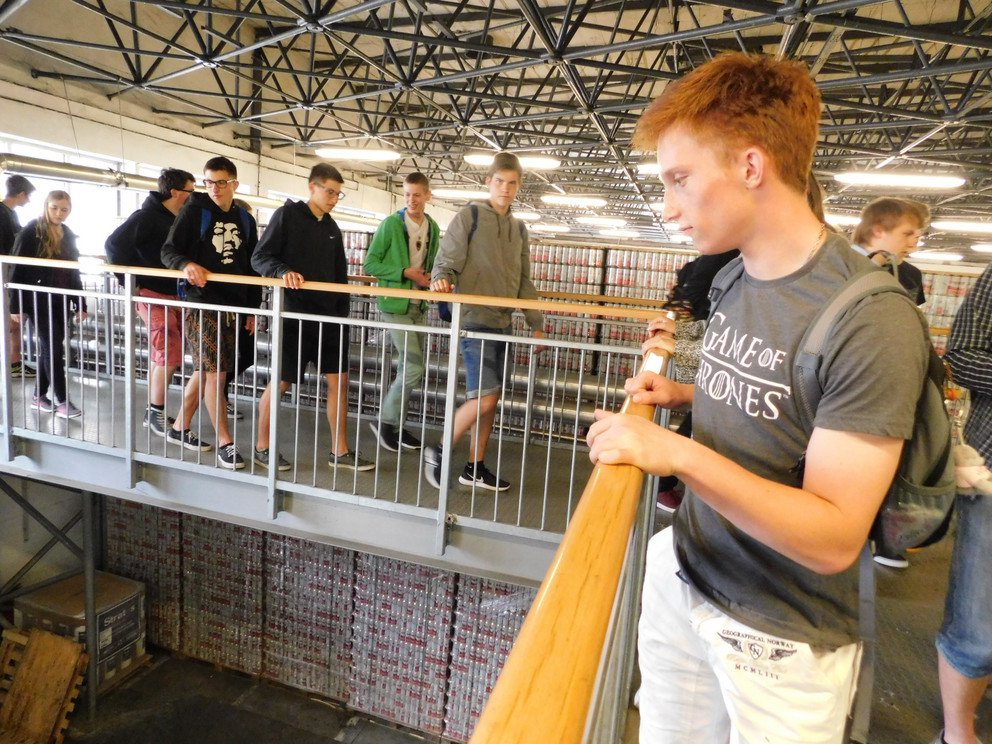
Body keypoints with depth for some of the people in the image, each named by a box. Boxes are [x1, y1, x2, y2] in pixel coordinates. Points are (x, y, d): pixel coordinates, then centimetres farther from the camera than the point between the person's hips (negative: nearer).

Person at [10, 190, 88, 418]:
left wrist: (80, 303, 10)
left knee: (50, 348, 10)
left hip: (60, 301, 6)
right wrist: (16, 305, -13)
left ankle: (39, 396, 22)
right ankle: (62, 401, -1)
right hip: (39, 300, -6)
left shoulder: (68, 235, 10)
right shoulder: (31, 232, -8)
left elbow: (73, 271, 14)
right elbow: (18, 270, -10)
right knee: (53, 348, -6)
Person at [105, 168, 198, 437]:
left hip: (174, 294, 8)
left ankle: (153, 414, 24)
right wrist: (131, 283, -19)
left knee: (162, 356, 12)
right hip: (152, 295, -8)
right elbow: (114, 243, -20)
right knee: (169, 356, -10)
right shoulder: (147, 216, -12)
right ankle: (156, 414, 4)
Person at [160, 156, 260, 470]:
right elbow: (168, 250, -5)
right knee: (214, 373, -8)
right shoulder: (195, 211, -2)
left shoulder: (245, 220, 11)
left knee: (206, 371, 12)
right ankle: (225, 442, 0)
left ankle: (180, 428, 28)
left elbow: (251, 266, 15)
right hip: (200, 304, -5)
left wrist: (252, 308, 12)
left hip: (232, 306, 5)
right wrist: (186, 264, -28)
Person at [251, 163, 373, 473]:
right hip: (294, 314, -6)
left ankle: (340, 451, 14)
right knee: (281, 380, 1)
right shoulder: (287, 215, -3)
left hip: (328, 316, 6)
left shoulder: (332, 228, 14)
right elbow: (260, 257, -7)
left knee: (338, 379, 4)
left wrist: (342, 309, 10)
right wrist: (283, 271, -26)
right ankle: (262, 446, 20)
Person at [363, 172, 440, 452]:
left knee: (408, 368, 10)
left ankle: (396, 425, 22)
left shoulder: (433, 228, 8)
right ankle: (386, 421, 6)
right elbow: (370, 264, -10)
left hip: (418, 306, 6)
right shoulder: (391, 224, -10)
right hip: (395, 305, -6)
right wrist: (405, 273, -18)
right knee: (414, 367, -11)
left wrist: (430, 277, -2)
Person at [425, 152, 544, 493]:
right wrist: (441, 279, -30)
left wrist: (537, 323, 16)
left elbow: (524, 282, 18)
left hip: (502, 323, 7)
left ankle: (474, 467, 21)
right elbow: (446, 261, -8)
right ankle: (439, 452, 7)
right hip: (474, 320, -7)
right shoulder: (469, 216, -4)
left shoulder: (519, 229, 15)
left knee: (491, 400, 9)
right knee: (484, 397, -13)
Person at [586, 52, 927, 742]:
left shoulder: (871, 320, -24)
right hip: (681, 579, 7)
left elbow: (834, 541, -24)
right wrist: (684, 394, 0)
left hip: (781, 636, -6)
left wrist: (682, 454, -33)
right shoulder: (733, 281, 1)